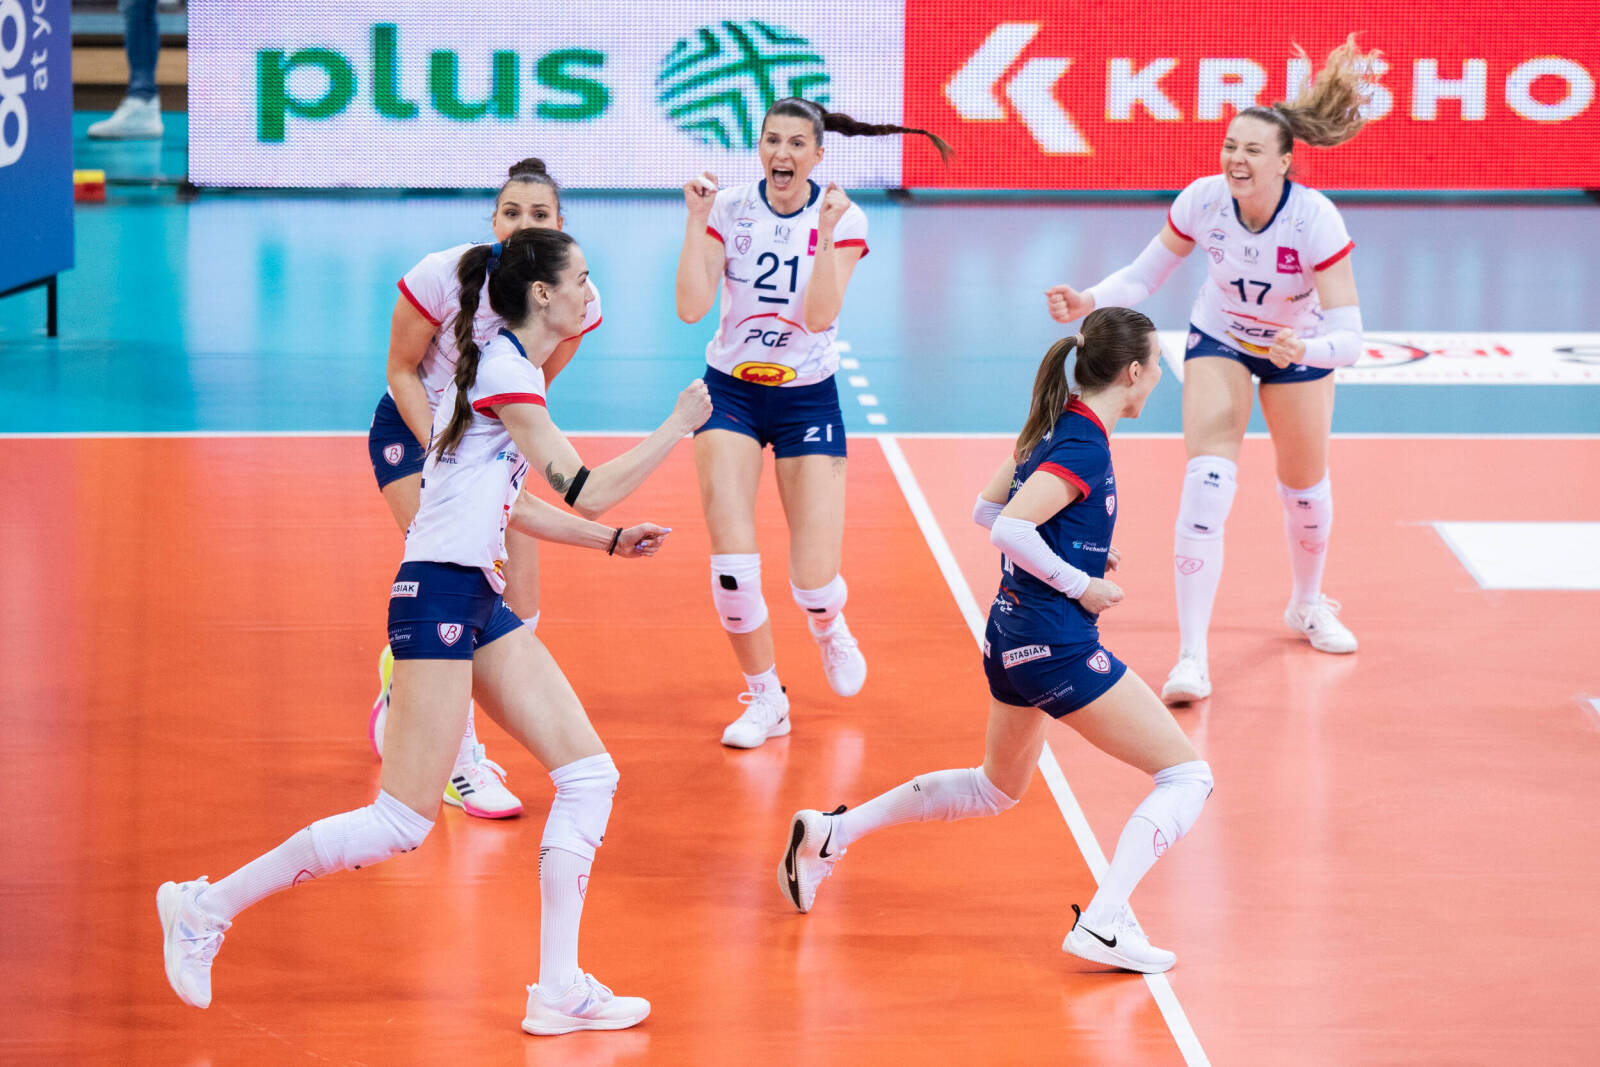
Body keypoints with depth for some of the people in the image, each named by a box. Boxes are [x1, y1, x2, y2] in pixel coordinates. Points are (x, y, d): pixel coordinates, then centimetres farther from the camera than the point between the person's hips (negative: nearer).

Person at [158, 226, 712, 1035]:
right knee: (404, 821, -9)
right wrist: (679, 426, -6)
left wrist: (611, 541, 20)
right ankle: (206, 908, 2)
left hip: (480, 601, 10)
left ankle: (558, 990, 4)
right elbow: (586, 488, -16)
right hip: (439, 596, -10)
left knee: (588, 775, 3)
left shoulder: (512, 368, 16)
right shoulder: (502, 371, -14)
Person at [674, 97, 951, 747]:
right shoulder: (730, 210, -6)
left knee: (814, 576, -6)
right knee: (731, 559, -14)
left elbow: (820, 315, -20)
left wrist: (825, 230, -27)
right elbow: (691, 307, -15)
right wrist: (696, 221, -20)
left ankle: (828, 627, 33)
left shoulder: (843, 218, -8)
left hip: (808, 398, -1)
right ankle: (764, 697, 8)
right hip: (731, 393, 1)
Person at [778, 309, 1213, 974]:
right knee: (1186, 775, -6)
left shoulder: (1054, 428, 9)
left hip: (1011, 635, 10)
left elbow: (987, 511, 19)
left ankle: (831, 830, 28)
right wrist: (1081, 583, -17)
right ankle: (1103, 924, -17)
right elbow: (1011, 528, -28)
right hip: (1057, 641, -10)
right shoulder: (1085, 447, -19)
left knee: (998, 788, 29)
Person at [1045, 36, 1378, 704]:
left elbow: (1348, 337, -35)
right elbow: (1143, 277, -13)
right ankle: (1192, 658, -21)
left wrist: (1303, 348, -56)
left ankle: (1307, 604, 47)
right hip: (1219, 340, 0)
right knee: (1207, 482, -19)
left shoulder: (1316, 220, -34)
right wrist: (1089, 301, -31)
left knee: (1304, 485, 14)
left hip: (1300, 347, 0)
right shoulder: (1202, 200, -26)